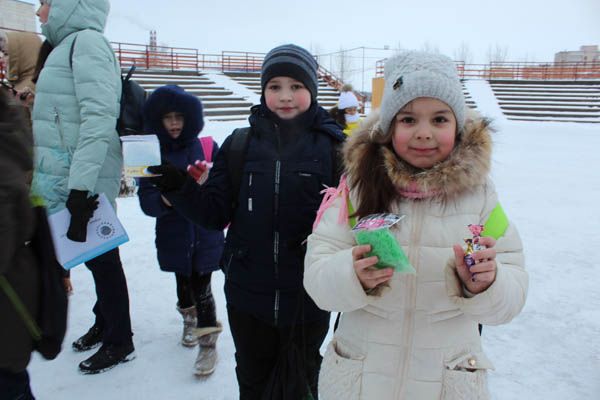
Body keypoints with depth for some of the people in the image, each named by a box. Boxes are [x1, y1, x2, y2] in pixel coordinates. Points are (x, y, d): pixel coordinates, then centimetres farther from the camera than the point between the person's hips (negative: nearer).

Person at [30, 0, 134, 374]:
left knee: (99, 256, 3)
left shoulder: (87, 41, -12)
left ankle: (119, 342, 19)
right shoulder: (68, 45, 18)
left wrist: (80, 186, -25)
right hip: (69, 179, 9)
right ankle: (105, 324, 34)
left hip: (84, 182, -9)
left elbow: (98, 117, -22)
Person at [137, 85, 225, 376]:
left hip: (206, 234, -2)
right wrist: (163, 200, -26)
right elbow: (146, 199, -7)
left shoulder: (207, 147, -7)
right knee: (183, 282, 21)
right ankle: (189, 319, 49)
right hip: (174, 235, 3)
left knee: (201, 287, -2)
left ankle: (208, 345, 15)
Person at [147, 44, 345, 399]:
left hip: (308, 298, -1)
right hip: (248, 294, 2)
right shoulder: (240, 145, -2)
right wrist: (177, 186, -17)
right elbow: (216, 214, -2)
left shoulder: (332, 146, -8)